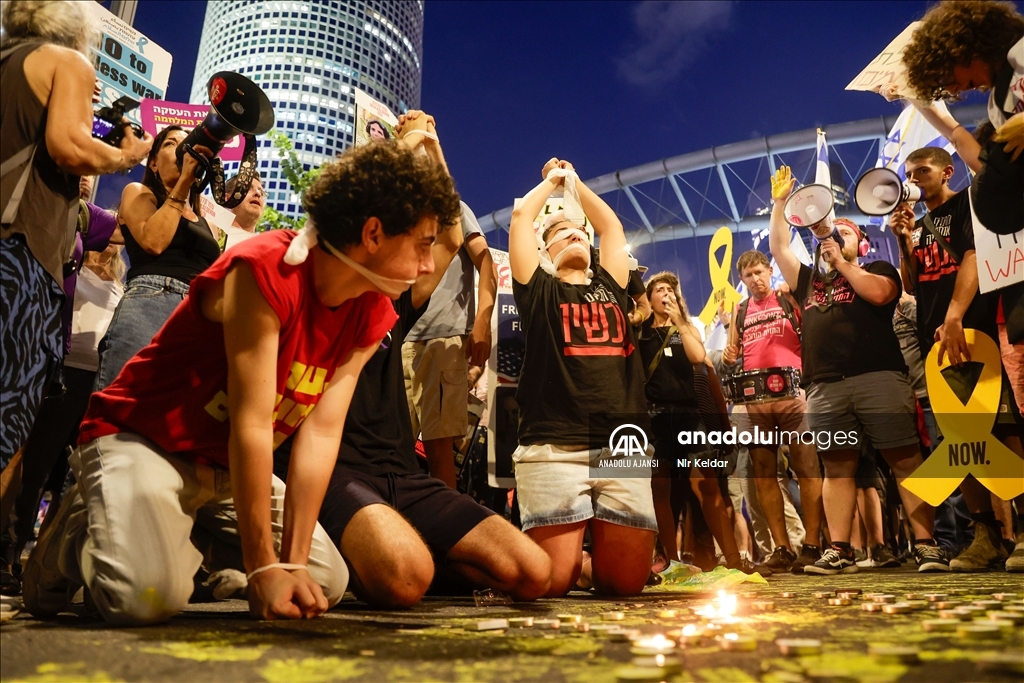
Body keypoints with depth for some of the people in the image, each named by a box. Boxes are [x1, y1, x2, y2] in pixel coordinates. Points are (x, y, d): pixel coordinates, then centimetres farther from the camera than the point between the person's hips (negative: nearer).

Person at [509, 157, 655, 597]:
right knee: (551, 581, -8)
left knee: (626, 581, 0)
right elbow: (521, 217, 11)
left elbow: (612, 225, 29)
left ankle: (585, 565, 32)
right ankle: (574, 565, 26)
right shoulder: (539, 290, 11)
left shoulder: (610, 286, 21)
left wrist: (576, 182, 41)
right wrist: (552, 180, 29)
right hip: (553, 448, -3)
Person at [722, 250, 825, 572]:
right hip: (755, 399, 4)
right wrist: (727, 357, 1)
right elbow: (733, 354, 24)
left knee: (806, 467, -6)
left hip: (792, 392, -3)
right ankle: (781, 548, 10)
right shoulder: (739, 312, 19)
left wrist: (794, 299, -14)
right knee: (764, 473, 3)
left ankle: (812, 545, 0)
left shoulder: (790, 300, 9)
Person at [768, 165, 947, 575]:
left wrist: (842, 261, 3)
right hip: (824, 386, 3)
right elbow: (778, 246, 21)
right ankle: (839, 551, 2)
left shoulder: (877, 269, 15)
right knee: (837, 469, 1)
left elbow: (878, 293, -7)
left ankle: (926, 545, 0)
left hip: (878, 376, -3)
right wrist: (780, 201, 20)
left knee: (905, 461, -5)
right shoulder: (808, 280, 25)